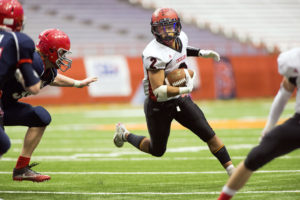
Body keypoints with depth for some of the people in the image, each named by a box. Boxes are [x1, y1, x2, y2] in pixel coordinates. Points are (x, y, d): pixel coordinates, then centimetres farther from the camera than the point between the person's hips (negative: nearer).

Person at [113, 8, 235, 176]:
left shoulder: (181, 37, -4)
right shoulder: (155, 55, -29)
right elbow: (158, 91, -34)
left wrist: (202, 53, 10)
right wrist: (186, 89, -32)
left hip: (181, 100, 6)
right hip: (159, 106, -6)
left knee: (209, 135, -6)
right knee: (157, 151, 14)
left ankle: (232, 171, -2)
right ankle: (124, 134, 39)